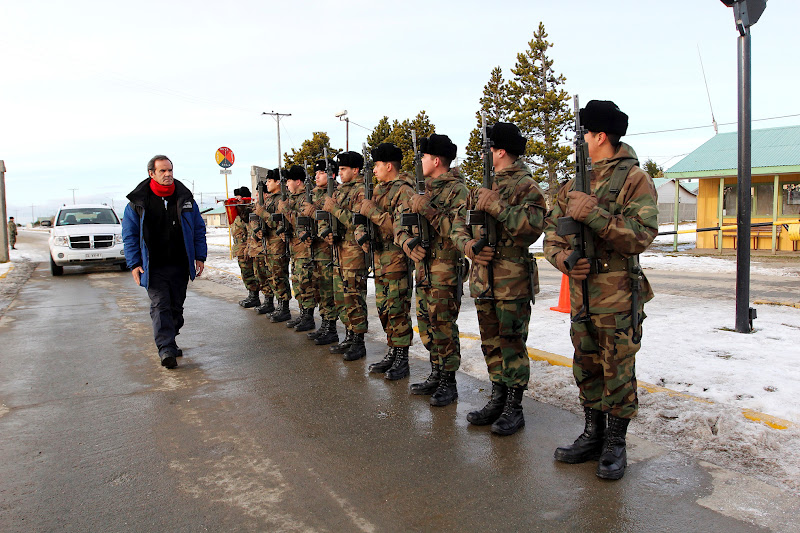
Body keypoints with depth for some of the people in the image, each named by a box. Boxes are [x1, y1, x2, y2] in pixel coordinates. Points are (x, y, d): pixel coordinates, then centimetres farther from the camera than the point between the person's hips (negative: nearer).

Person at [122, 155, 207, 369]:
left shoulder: (185, 198, 7)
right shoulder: (137, 202, 1)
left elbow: (199, 229, 12)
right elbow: (130, 235, 4)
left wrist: (200, 256, 6)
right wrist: (134, 263, -3)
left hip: (180, 265, 3)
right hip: (154, 267, -3)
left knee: (176, 306, 11)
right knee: (160, 306, -10)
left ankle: (169, 342, 27)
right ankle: (166, 349, -13)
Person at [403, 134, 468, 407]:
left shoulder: (457, 190, -8)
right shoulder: (425, 191, 17)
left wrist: (428, 210, -21)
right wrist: (410, 245, -3)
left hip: (446, 268, -8)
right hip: (423, 265, 8)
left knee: (443, 325, -5)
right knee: (426, 324, 12)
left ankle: (448, 383, 6)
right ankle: (435, 376, 25)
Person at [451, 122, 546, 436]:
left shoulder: (525, 186, -6)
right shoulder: (481, 189, 17)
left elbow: (533, 224, -21)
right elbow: (459, 224, 15)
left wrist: (496, 206, -22)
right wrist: (468, 244, -6)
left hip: (513, 280, -7)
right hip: (482, 277, 8)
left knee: (512, 344, 0)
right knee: (491, 343, 14)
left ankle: (514, 408, 11)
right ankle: (497, 400, 26)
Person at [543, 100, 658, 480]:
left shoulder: (634, 179, -6)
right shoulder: (574, 184, 12)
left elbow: (641, 235, -17)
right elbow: (551, 231, 10)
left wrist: (593, 214, -24)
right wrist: (562, 257, -11)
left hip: (619, 296, -6)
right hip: (581, 293, 6)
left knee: (618, 373, 4)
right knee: (586, 370, 14)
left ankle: (615, 445, 19)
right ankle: (593, 436, 29)